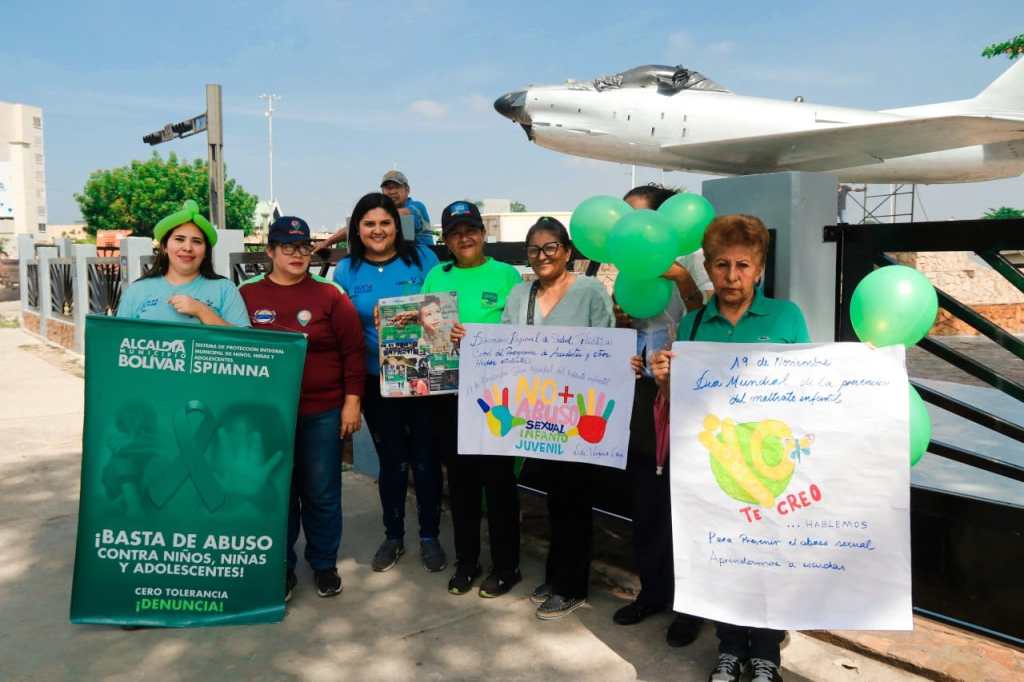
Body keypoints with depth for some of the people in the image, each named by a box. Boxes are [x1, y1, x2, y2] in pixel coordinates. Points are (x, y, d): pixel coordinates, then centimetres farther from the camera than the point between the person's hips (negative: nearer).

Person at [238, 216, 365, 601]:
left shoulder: (329, 295, -1)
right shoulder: (247, 295, 3)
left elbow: (354, 351, -1)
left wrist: (352, 401, -5)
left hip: (322, 413, -1)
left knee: (322, 494, 9)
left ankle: (324, 565, 27)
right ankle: (281, 568, 27)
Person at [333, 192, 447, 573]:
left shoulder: (421, 258, -3)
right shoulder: (345, 270, 2)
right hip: (376, 381, 1)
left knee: (425, 459, 6)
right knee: (391, 461, 13)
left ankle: (429, 536, 25)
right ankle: (393, 536, 30)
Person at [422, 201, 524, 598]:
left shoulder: (507, 275, -1)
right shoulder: (436, 276, 10)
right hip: (449, 391, 4)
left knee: (498, 478, 3)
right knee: (460, 477, 12)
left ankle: (506, 565, 19)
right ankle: (466, 561, 28)